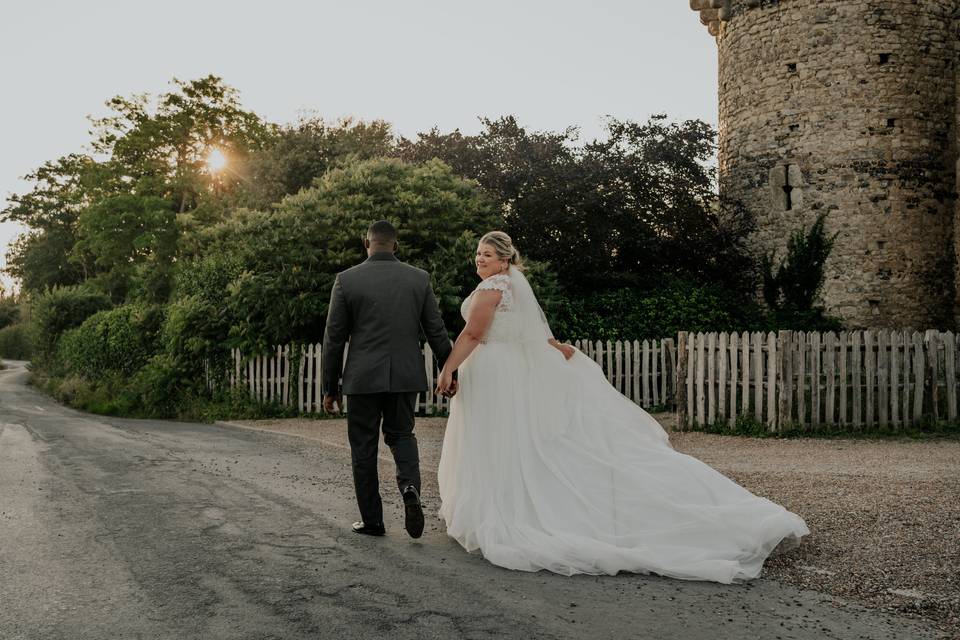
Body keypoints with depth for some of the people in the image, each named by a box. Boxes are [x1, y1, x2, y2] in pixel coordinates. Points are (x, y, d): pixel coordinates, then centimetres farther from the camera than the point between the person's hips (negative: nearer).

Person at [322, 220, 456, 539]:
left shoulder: (346, 279, -5)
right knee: (401, 434, 19)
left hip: (363, 377, -2)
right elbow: (436, 330, 4)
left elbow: (334, 338, -3)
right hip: (406, 375, 2)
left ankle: (372, 520, 15)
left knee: (364, 447, 10)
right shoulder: (420, 278, 1)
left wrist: (330, 386, 5)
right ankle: (410, 487, -9)